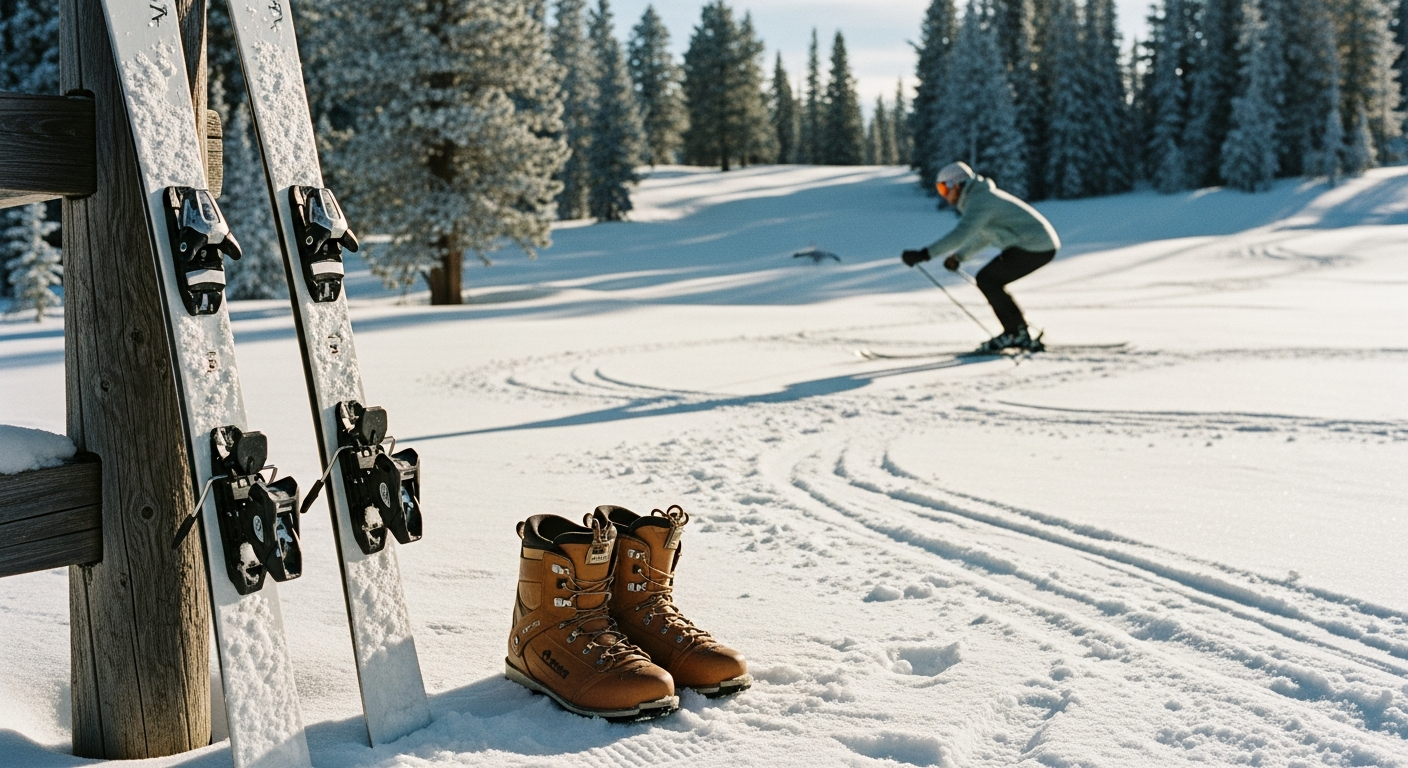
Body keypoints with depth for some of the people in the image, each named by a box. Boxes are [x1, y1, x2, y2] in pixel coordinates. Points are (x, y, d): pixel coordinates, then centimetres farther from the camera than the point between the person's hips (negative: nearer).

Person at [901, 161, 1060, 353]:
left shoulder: (979, 200, -18)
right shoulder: (981, 196, 14)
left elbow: (960, 234, -32)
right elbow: (984, 236, 26)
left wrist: (924, 254, -35)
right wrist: (959, 257, 19)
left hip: (1036, 246, -10)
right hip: (1042, 243, 10)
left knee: (987, 280, -9)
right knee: (989, 280, 11)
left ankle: (1017, 333, -2)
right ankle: (1016, 333, 13)